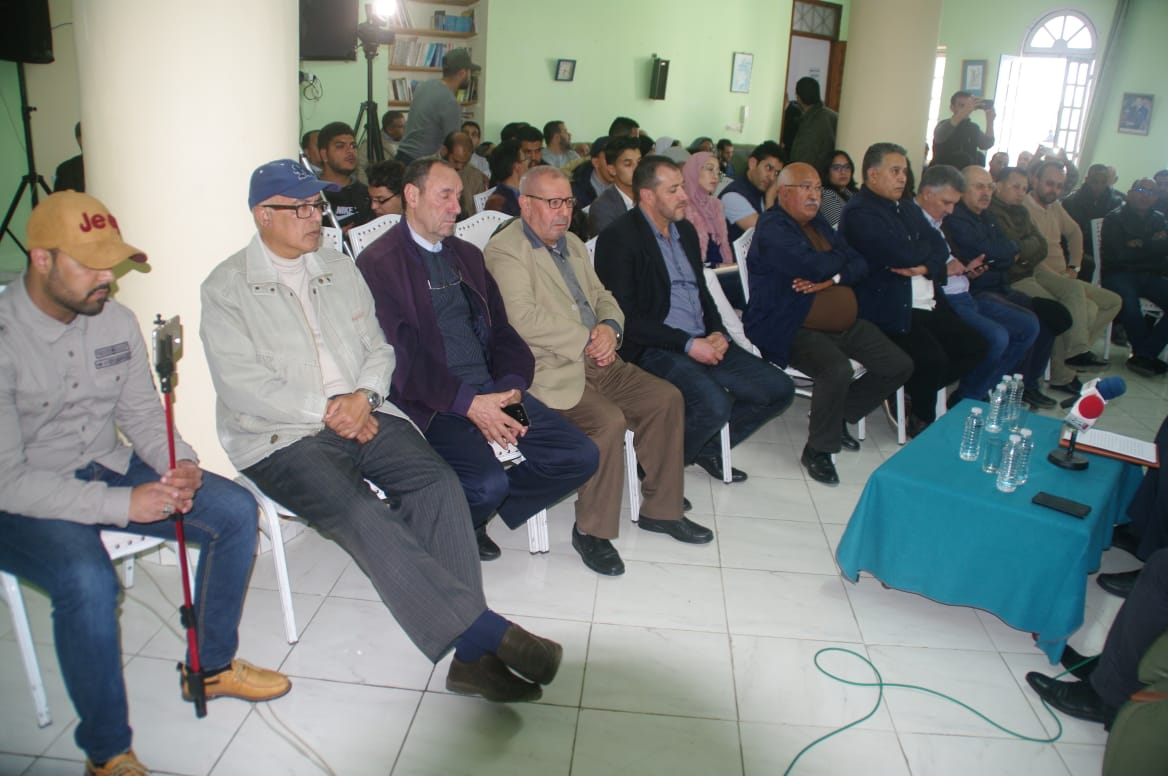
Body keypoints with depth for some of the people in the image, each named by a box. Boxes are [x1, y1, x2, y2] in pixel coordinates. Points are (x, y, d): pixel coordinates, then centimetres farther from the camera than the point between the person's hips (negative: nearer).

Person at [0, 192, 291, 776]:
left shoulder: (116, 321, -2)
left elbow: (142, 414, 7)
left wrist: (181, 465, -15)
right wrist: (121, 504, -32)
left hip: (107, 468, 6)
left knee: (235, 512, -8)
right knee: (90, 581, -34)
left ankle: (210, 666, 11)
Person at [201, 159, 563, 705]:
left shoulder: (341, 269, 18)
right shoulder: (226, 287, 1)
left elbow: (379, 348, 15)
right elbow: (242, 385, -8)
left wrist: (363, 397, -7)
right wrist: (328, 411, -13)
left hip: (363, 415, 4)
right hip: (282, 437, -4)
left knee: (438, 481, -23)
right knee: (360, 514, -31)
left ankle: (472, 654, -25)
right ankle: (488, 630, -28)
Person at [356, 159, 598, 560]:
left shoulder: (467, 255, 19)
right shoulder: (377, 264, -4)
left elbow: (501, 329, 15)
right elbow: (401, 356, -14)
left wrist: (511, 387, -4)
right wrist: (468, 403, -20)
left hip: (492, 388, 7)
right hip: (433, 402, -7)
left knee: (579, 457, -6)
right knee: (488, 482, -30)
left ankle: (476, 515, 12)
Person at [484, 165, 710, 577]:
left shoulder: (572, 242, 20)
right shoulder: (504, 250, -9)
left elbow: (601, 295, 21)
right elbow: (524, 319, -21)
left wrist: (610, 327, -3)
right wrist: (587, 340, -16)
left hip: (598, 361, 9)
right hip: (552, 371, -9)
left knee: (667, 399, -3)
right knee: (608, 421, -29)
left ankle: (661, 509, 12)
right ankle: (592, 530, -9)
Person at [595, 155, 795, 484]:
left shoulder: (685, 230, 15)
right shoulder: (619, 239, -10)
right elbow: (627, 317, -15)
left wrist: (718, 333, 1)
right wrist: (688, 344, -18)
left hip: (703, 341, 8)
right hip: (654, 349, -8)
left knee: (779, 390, 0)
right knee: (715, 404, -31)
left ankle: (708, 446, 18)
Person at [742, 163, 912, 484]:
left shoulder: (819, 223, 16)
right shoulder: (772, 228, -12)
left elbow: (860, 265, 9)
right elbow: (816, 266, -25)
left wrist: (829, 280, -13)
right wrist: (838, 256, -1)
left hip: (846, 325, 9)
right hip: (794, 331, -9)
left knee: (900, 366, 3)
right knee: (837, 370, -35)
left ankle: (840, 415, 22)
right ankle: (818, 451, -11)